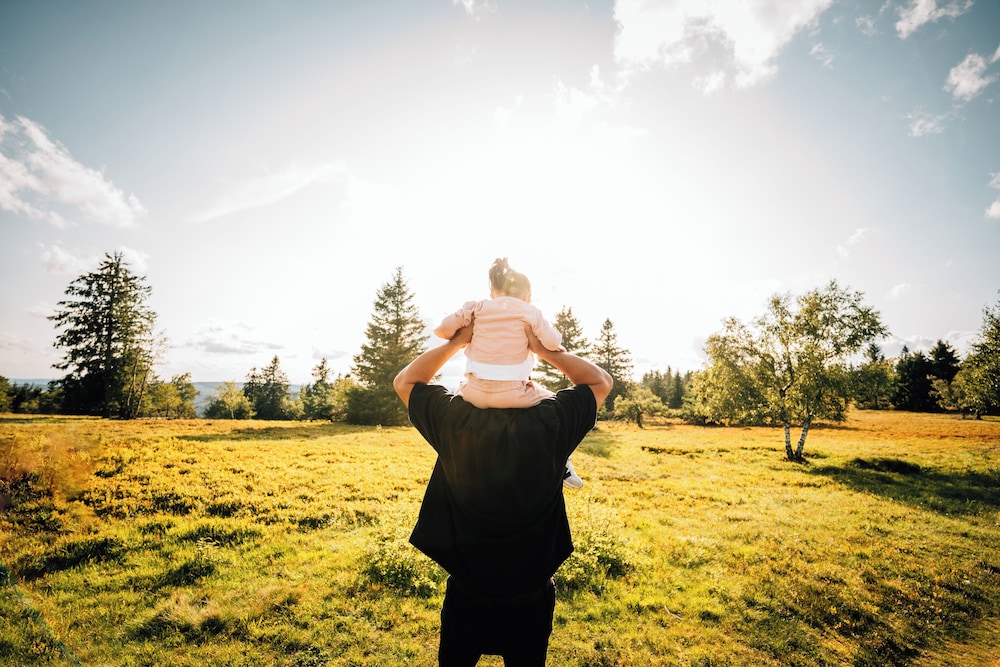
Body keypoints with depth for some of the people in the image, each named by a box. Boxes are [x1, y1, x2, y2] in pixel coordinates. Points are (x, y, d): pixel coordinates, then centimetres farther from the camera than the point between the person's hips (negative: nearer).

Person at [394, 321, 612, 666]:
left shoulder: (454, 418, -19)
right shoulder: (549, 422, -20)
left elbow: (404, 381, 0)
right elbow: (601, 381, -3)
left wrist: (458, 341, -9)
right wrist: (545, 349, -13)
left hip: (466, 594, 0)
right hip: (531, 596, 0)